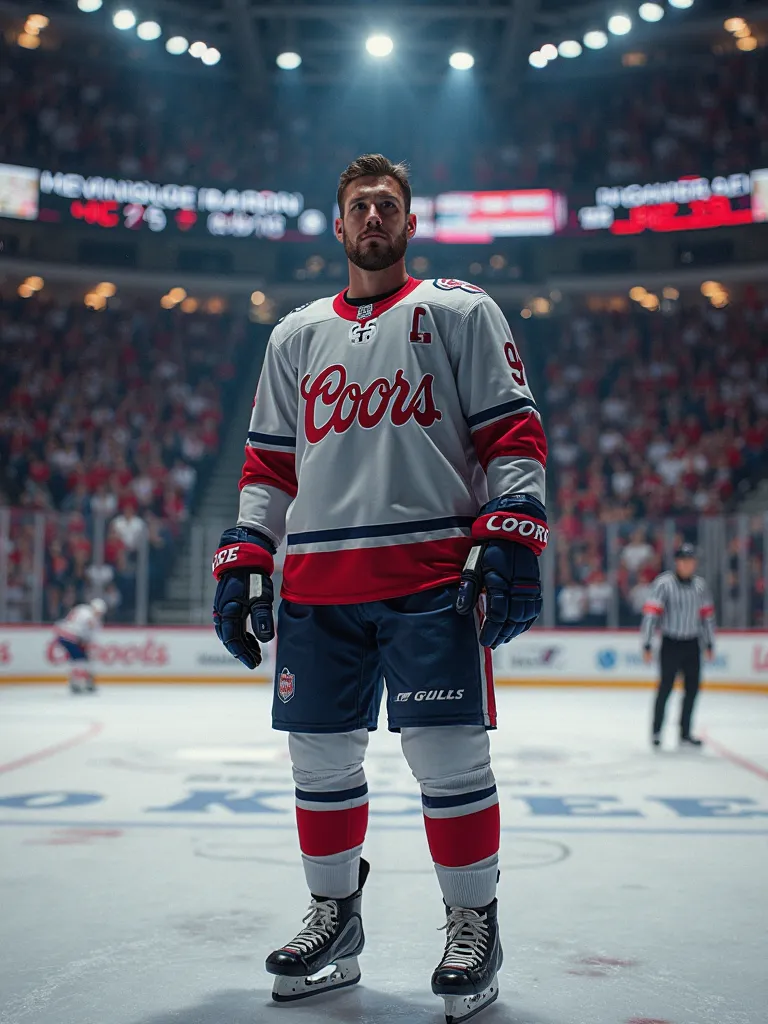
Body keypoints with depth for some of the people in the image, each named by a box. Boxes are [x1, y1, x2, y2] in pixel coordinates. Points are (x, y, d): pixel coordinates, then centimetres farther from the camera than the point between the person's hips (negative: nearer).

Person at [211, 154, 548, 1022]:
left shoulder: (458, 311, 7)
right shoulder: (296, 334, 19)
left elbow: (512, 433, 0)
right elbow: (269, 463, 18)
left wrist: (511, 538, -12)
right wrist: (243, 560, 9)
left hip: (432, 573, -4)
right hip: (318, 584, 4)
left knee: (446, 755, -4)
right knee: (320, 755, 8)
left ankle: (473, 925, 14)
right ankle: (335, 916, 26)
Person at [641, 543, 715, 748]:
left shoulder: (700, 585, 6)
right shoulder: (663, 583, -12)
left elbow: (707, 615, 15)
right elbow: (650, 614, -14)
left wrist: (709, 643, 16)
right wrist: (646, 645, -16)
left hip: (692, 645, 5)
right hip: (671, 644, -5)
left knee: (693, 687, 6)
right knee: (666, 687, -5)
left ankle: (685, 733, 17)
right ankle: (656, 731, 7)